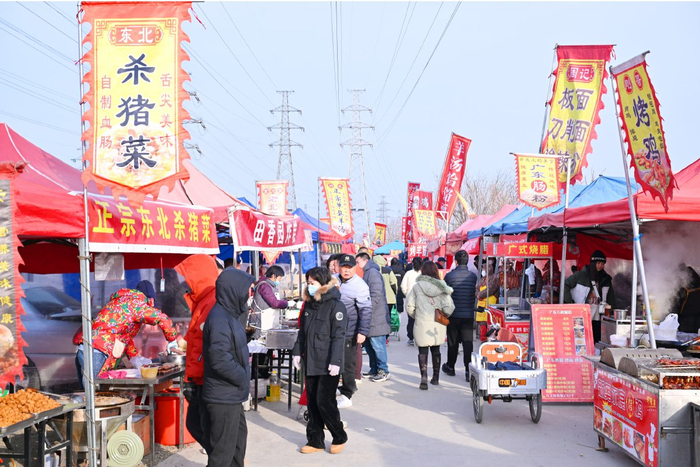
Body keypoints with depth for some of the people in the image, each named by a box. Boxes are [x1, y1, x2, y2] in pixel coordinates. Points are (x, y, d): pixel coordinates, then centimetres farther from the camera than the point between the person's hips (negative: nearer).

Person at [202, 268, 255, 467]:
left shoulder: (229, 314, 10)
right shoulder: (219, 318, -21)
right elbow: (220, 359, -28)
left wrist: (244, 359, 4)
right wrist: (243, 378, -16)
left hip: (231, 394, 10)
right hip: (224, 397, -10)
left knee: (239, 436, 25)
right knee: (223, 449, -2)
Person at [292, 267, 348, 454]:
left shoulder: (335, 305, -11)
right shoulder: (309, 305, 12)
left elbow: (338, 335, -16)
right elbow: (302, 331, 18)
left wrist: (335, 361, -20)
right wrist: (298, 351, 10)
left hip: (328, 365, -7)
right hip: (311, 362, 7)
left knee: (324, 401, -5)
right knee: (312, 402, 10)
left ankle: (339, 437, 14)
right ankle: (315, 440, 19)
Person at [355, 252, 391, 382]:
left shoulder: (373, 272, -12)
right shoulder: (366, 273, 18)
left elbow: (376, 296, -19)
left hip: (376, 318, -10)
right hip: (369, 318, 10)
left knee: (377, 345, -5)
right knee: (369, 345, 14)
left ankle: (383, 371, 3)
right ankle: (374, 370, 23)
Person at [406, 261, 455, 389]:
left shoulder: (417, 287, -7)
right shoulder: (441, 287, -3)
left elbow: (409, 306, -6)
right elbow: (449, 308, -8)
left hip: (422, 324, -3)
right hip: (438, 325, 3)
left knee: (423, 350, 2)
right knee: (436, 350, 17)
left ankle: (424, 377, -14)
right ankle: (436, 378, 27)